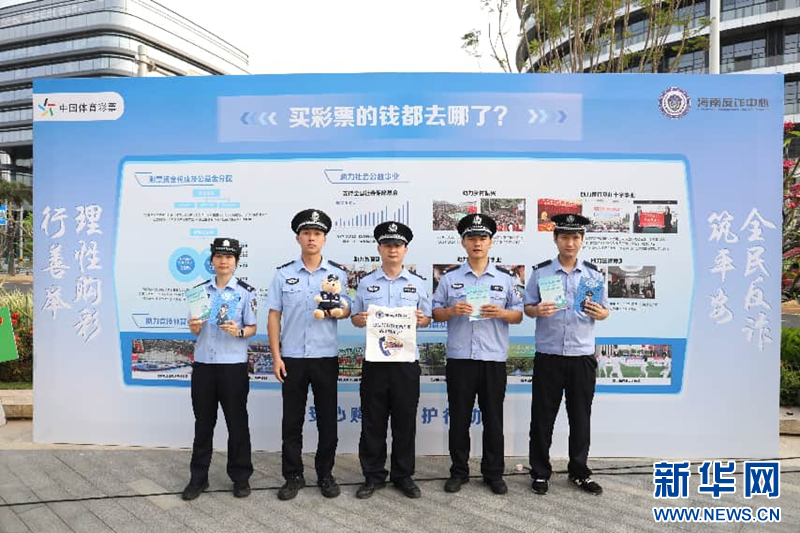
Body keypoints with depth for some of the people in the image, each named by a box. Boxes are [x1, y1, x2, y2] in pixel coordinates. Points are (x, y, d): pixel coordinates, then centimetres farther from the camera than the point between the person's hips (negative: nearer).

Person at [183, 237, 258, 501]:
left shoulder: (246, 291, -3)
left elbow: (252, 328, -1)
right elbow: (196, 331, 12)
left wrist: (239, 331, -21)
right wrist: (194, 327, -10)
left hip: (233, 365, -3)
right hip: (203, 364, 3)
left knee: (237, 422, 7)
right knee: (203, 422, 13)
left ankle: (240, 477, 22)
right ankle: (198, 478, 26)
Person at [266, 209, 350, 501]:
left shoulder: (338, 273, 3)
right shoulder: (283, 274, 3)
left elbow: (347, 310, 7)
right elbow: (274, 316, 3)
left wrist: (336, 311, -18)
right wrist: (276, 356, -3)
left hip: (326, 357, 0)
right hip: (292, 357, 0)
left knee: (327, 419, 8)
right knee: (292, 420, 7)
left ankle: (325, 474, 24)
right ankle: (293, 476, 22)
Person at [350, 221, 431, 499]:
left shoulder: (417, 283, 7)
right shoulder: (366, 283, 7)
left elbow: (427, 317, 9)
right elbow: (354, 316, 10)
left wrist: (421, 320, -13)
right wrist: (360, 320, -13)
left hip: (406, 359, 0)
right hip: (374, 359, 0)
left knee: (405, 420, 8)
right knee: (372, 421, 7)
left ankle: (403, 475, 23)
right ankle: (373, 475, 21)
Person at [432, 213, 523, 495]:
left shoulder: (505, 278, 7)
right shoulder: (449, 278, 7)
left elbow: (519, 315, 8)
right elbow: (436, 313, 6)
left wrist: (501, 313, -13)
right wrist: (452, 311, -14)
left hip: (494, 358, 0)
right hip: (459, 358, 0)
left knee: (493, 419, 8)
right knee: (459, 418, 8)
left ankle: (494, 473, 23)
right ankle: (458, 472, 23)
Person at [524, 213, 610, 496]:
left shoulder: (593, 273, 6)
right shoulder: (541, 272, 1)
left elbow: (605, 311, 8)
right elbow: (527, 308, 2)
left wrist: (599, 313, -14)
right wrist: (537, 311, -20)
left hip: (582, 356, 2)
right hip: (548, 356, -1)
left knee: (581, 417, 11)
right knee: (543, 416, 6)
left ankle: (579, 472, 28)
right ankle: (540, 473, 20)